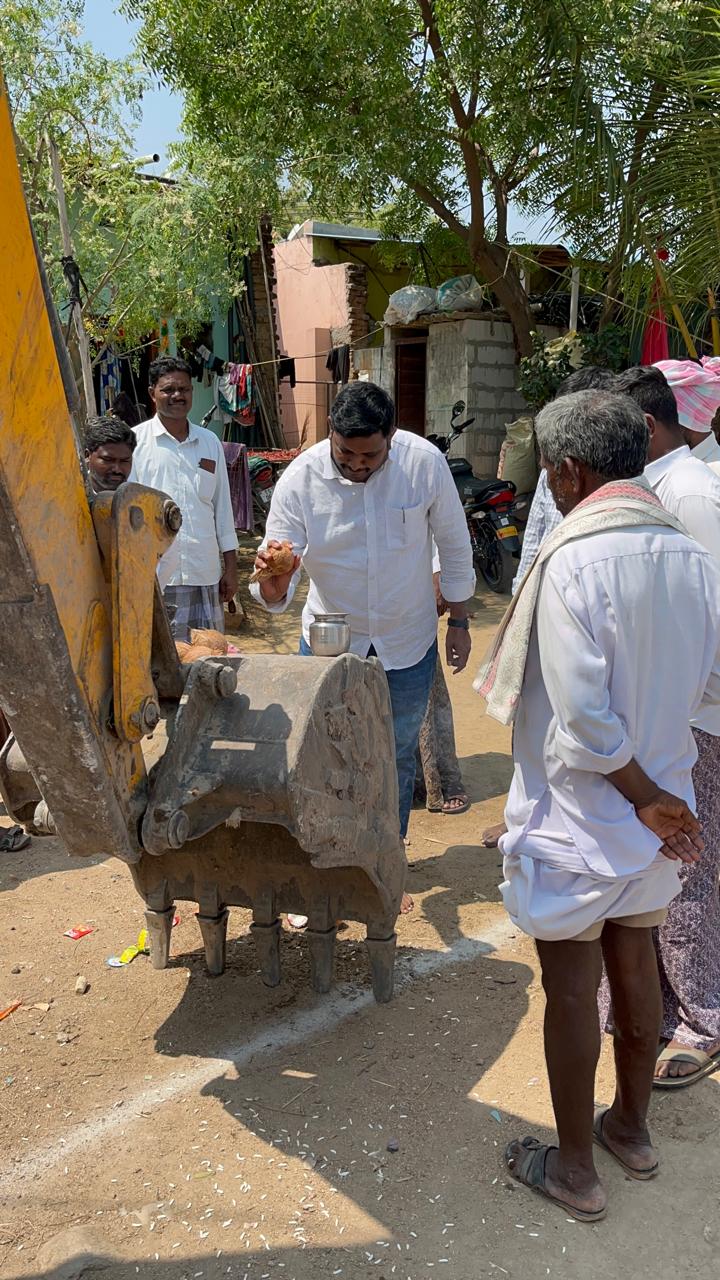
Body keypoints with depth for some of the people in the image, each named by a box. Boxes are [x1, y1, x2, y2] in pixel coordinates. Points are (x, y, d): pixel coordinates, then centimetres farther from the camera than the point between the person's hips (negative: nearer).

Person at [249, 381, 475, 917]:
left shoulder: (425, 462, -19)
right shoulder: (299, 479, -21)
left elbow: (454, 544, -4)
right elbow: (276, 593, -21)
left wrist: (459, 621, 0)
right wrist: (273, 584, -44)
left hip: (408, 641, 1)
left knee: (398, 756, 15)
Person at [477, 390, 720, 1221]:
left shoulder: (572, 561, -23)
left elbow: (582, 720, -25)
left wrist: (647, 798, -12)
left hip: (578, 816, -6)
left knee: (570, 990, 11)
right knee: (634, 965, 23)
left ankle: (574, 1170, 31)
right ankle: (631, 1129, 44)